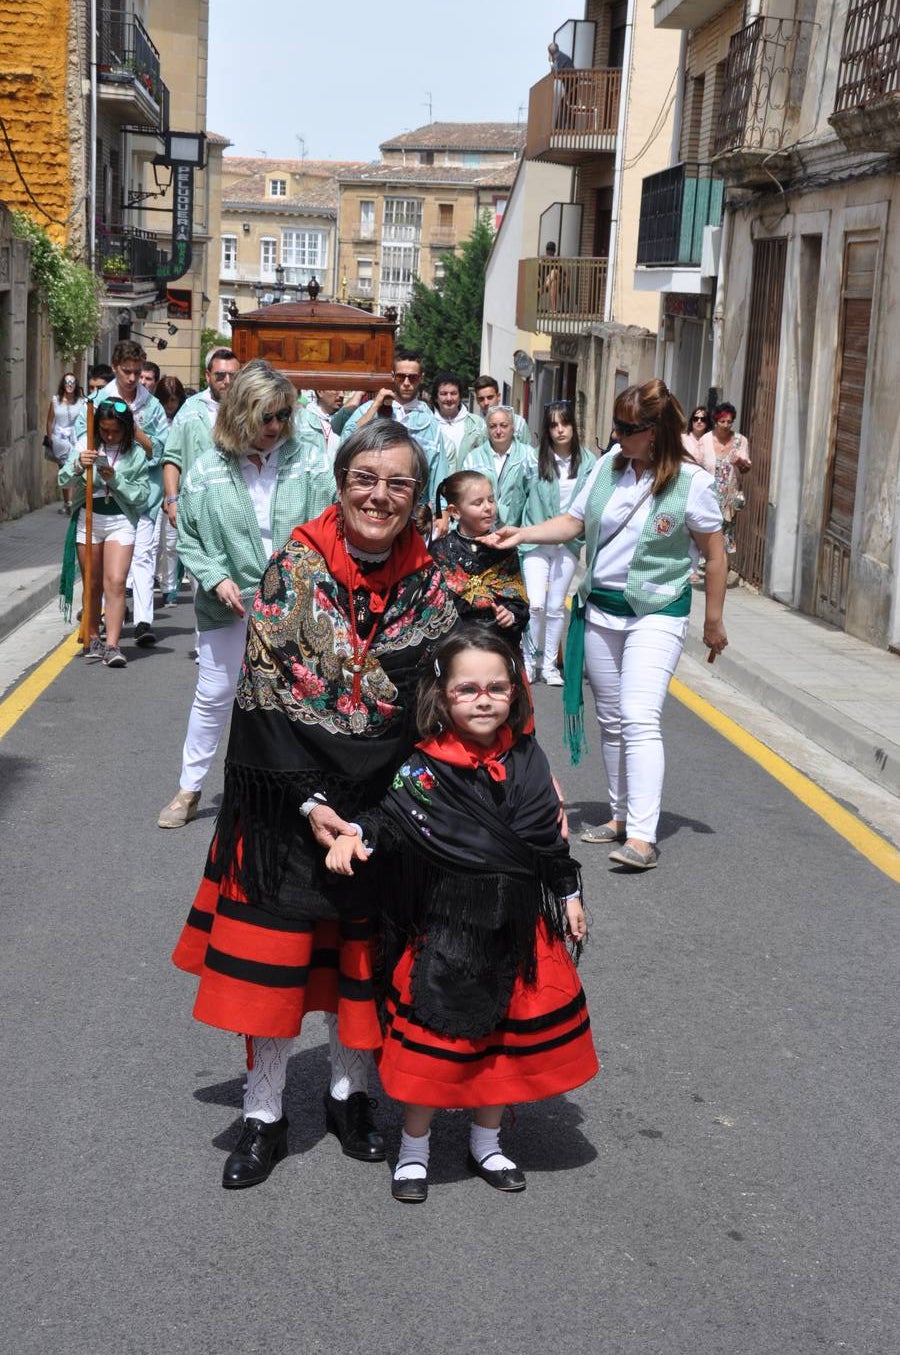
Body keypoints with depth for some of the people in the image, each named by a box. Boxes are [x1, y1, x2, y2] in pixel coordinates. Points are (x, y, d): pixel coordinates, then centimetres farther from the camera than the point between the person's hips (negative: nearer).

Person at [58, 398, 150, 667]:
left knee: (115, 582, -12)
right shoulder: (85, 444, 0)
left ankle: (112, 645, -13)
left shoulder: (136, 453, -2)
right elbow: (64, 480, -2)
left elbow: (142, 493, -3)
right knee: (92, 584, 10)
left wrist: (115, 478, -17)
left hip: (121, 521, -2)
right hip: (88, 518, 2)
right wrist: (78, 465, -22)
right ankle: (92, 639, 22)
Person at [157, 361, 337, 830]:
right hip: (229, 604, 0)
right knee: (213, 697, 11)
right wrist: (216, 578, -14)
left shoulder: (304, 462, -6)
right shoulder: (209, 470, -7)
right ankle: (189, 788, 26)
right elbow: (188, 540, 0)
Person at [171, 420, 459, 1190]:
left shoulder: (430, 586, -2)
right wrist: (309, 801, -18)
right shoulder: (297, 569, -9)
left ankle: (350, 1093, 34)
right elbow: (265, 693, -12)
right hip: (286, 799, -2)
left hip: (385, 802, 2)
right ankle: (264, 1117, 19)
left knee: (364, 951, 13)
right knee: (274, 949, 3)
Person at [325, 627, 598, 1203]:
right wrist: (355, 837, -36)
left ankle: (486, 1143, 35)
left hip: (517, 928, 4)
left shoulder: (526, 757, 1)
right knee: (434, 1036, 4)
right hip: (444, 929, -4)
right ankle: (414, 1149, 25)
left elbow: (549, 836, 10)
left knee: (507, 1035, 14)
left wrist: (568, 895, 13)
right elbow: (393, 819, -16)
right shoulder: (425, 767, -12)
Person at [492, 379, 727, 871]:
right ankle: (621, 816, 27)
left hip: (656, 613, -6)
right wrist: (522, 534, -7)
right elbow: (573, 522, 9)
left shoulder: (690, 482, -12)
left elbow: (714, 553, -4)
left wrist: (713, 621, 0)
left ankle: (643, 838, -21)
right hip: (599, 609, 6)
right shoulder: (608, 466, 1)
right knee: (611, 720, 13)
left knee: (639, 719, -18)